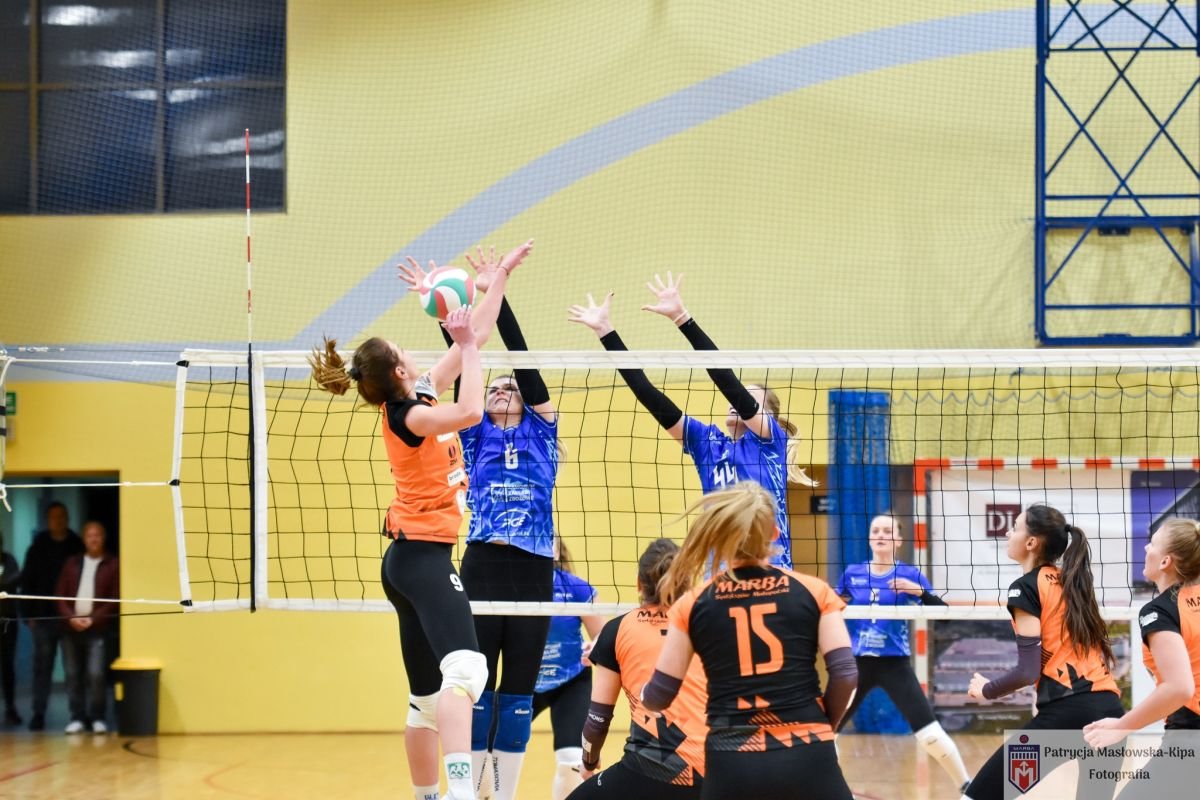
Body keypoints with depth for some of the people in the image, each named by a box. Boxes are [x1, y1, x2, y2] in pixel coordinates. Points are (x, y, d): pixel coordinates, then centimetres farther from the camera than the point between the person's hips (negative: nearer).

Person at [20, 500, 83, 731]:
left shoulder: (77, 548, 3)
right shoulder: (37, 549, 7)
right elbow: (27, 583, 7)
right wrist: (29, 614, -1)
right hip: (44, 617, 1)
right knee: (42, 666, 1)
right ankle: (38, 714, 3)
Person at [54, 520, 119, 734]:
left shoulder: (113, 564, 2)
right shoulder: (72, 563, 13)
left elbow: (115, 598, -3)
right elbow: (60, 594, 10)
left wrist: (93, 619, -12)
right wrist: (70, 617, -7)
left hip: (97, 628, -4)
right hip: (71, 627, 4)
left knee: (96, 674, -12)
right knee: (73, 674, 4)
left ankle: (97, 718, -2)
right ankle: (77, 718, 10)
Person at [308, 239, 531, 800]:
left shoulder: (419, 397, 11)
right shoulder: (407, 415, -13)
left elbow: (474, 338, 18)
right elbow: (470, 413, -31)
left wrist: (502, 274, 20)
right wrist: (466, 344, -21)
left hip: (408, 559, 10)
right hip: (425, 555, -10)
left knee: (428, 692, 12)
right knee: (465, 668, -29)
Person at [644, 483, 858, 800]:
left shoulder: (693, 605, 3)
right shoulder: (813, 592, 3)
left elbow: (658, 697, 6)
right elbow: (845, 673, -3)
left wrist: (643, 693, 29)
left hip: (731, 767, 1)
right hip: (807, 760, -1)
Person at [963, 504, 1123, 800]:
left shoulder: (1026, 587, -1)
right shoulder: (1072, 581, 21)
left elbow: (1028, 670, -6)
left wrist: (985, 690, 9)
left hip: (1066, 712, -8)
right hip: (1110, 709, 8)